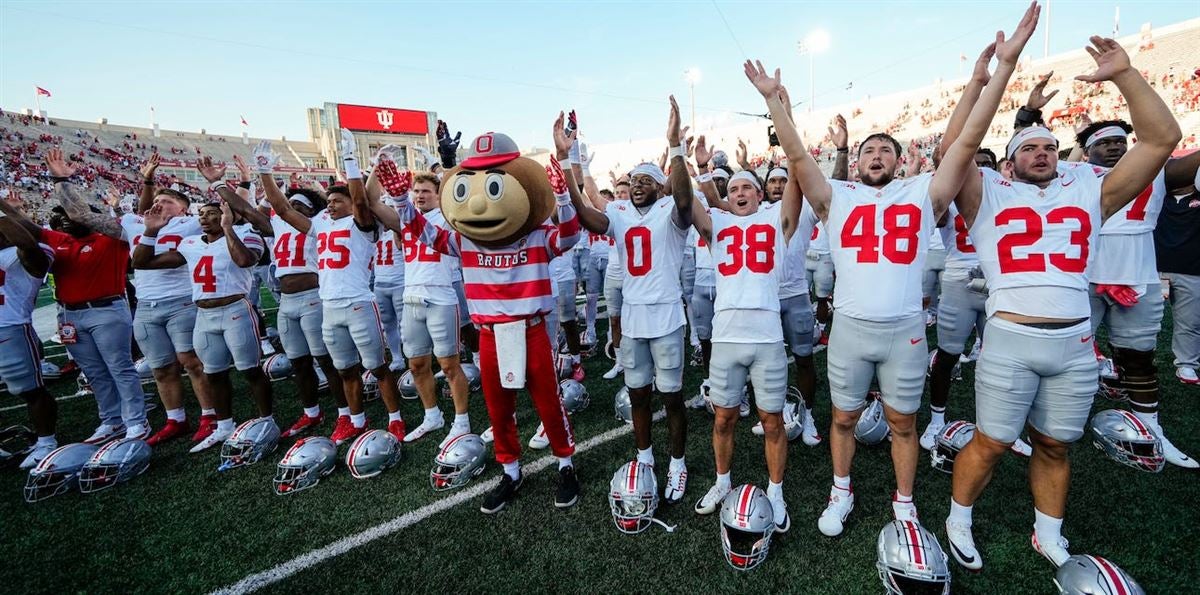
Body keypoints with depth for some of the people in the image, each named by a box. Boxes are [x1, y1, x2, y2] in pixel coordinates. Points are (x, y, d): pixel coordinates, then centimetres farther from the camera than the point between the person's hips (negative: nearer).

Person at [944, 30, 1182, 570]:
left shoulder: (1089, 189, 14)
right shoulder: (990, 194, 2)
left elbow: (1162, 139, 9)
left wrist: (1124, 75, 3)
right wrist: (1003, 68, -11)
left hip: (1075, 344, 4)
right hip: (1009, 341, -4)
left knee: (1054, 447, 17)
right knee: (990, 444, 5)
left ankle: (1049, 538, 35)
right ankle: (958, 522, 25)